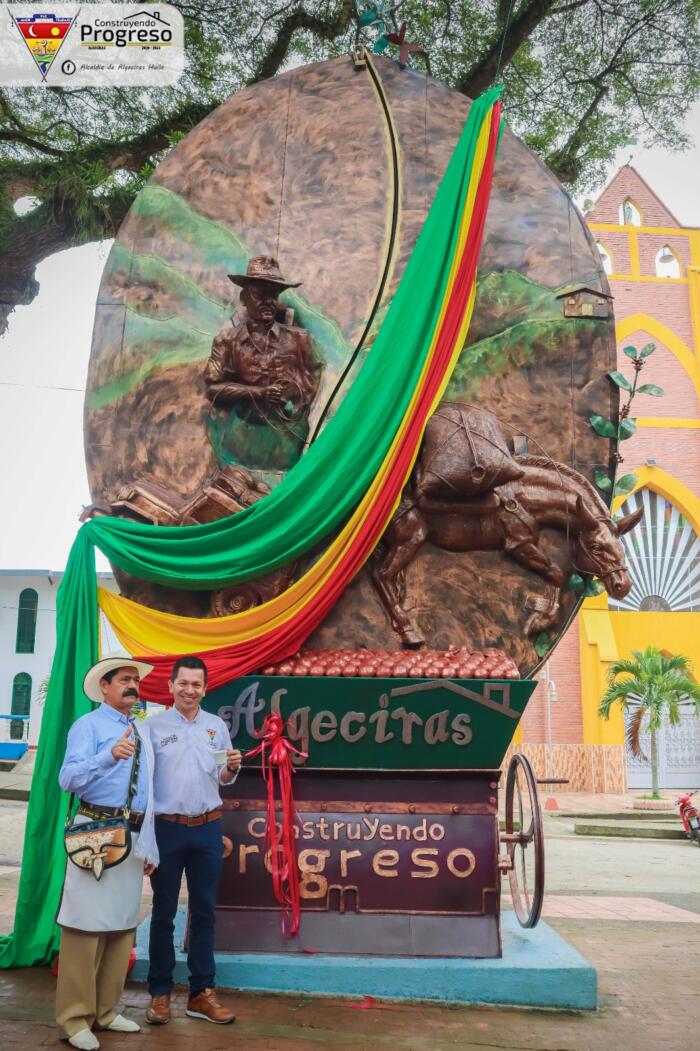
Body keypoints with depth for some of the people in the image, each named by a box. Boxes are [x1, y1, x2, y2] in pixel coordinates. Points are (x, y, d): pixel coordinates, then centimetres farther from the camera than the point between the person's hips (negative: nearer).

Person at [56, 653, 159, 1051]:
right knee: (87, 922, -4)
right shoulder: (88, 725, -4)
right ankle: (75, 1018, 7)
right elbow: (68, 778, -18)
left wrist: (150, 845, 16)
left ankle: (106, 1010, 24)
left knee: (123, 924, 12)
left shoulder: (143, 733, 17)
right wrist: (110, 755, -35)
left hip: (134, 836, 7)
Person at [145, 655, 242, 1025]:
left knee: (204, 911, 9)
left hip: (208, 828, 3)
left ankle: (202, 992, 19)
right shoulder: (154, 726, -3)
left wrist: (232, 767, -10)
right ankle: (160, 992, 19)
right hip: (167, 827, -3)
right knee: (163, 912, 7)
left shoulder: (217, 726, 7)